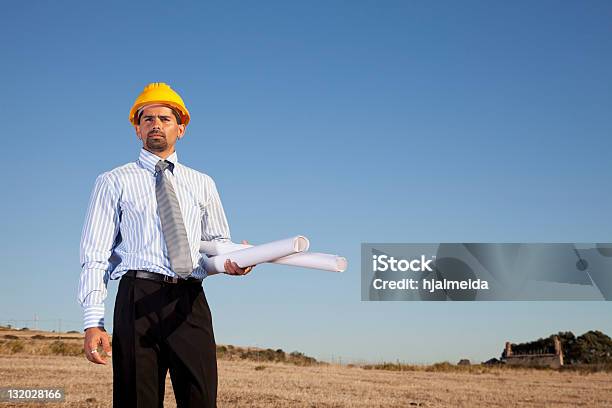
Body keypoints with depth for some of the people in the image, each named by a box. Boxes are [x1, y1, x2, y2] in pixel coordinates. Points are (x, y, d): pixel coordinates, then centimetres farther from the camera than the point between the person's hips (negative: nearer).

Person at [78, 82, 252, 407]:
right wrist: (93, 323, -7)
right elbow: (95, 256, 4)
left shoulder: (203, 184, 19)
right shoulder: (114, 182, 10)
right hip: (139, 298, -2)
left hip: (190, 303, 2)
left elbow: (218, 241, 23)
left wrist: (230, 259, -4)